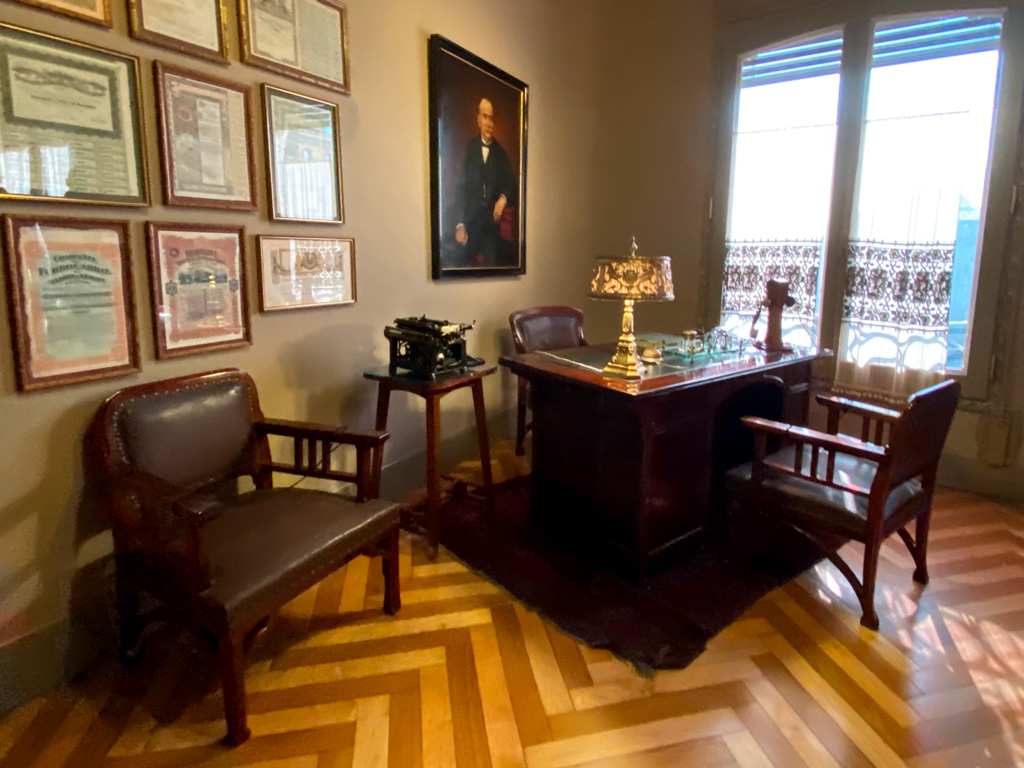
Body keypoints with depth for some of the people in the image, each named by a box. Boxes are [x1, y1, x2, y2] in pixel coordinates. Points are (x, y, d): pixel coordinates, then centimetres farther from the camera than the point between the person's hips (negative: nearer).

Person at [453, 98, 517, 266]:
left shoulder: (501, 153, 11)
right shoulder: (469, 148, 6)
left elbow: (510, 184, 12)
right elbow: (462, 186, 1)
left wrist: (503, 199, -13)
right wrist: (460, 223, -9)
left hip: (492, 219, 1)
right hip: (471, 218, -1)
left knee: (492, 262, -11)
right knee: (471, 263, -7)